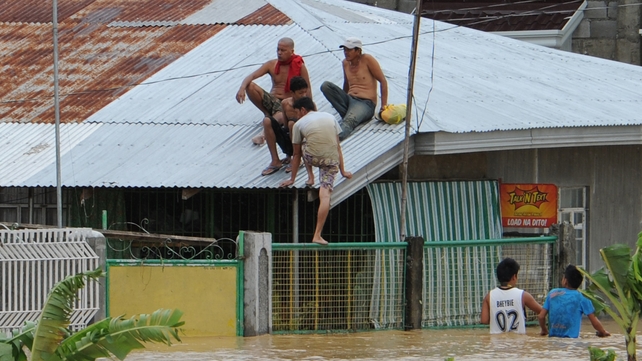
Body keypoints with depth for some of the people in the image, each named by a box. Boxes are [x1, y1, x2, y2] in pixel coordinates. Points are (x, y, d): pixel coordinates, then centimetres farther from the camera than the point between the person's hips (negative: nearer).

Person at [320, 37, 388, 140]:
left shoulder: (367, 60, -4)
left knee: (349, 120, -39)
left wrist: (384, 106, -10)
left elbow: (383, 81, -4)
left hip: (366, 103, -7)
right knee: (325, 85, -16)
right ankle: (348, 114, -23)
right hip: (350, 99, 7)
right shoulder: (346, 63, 13)